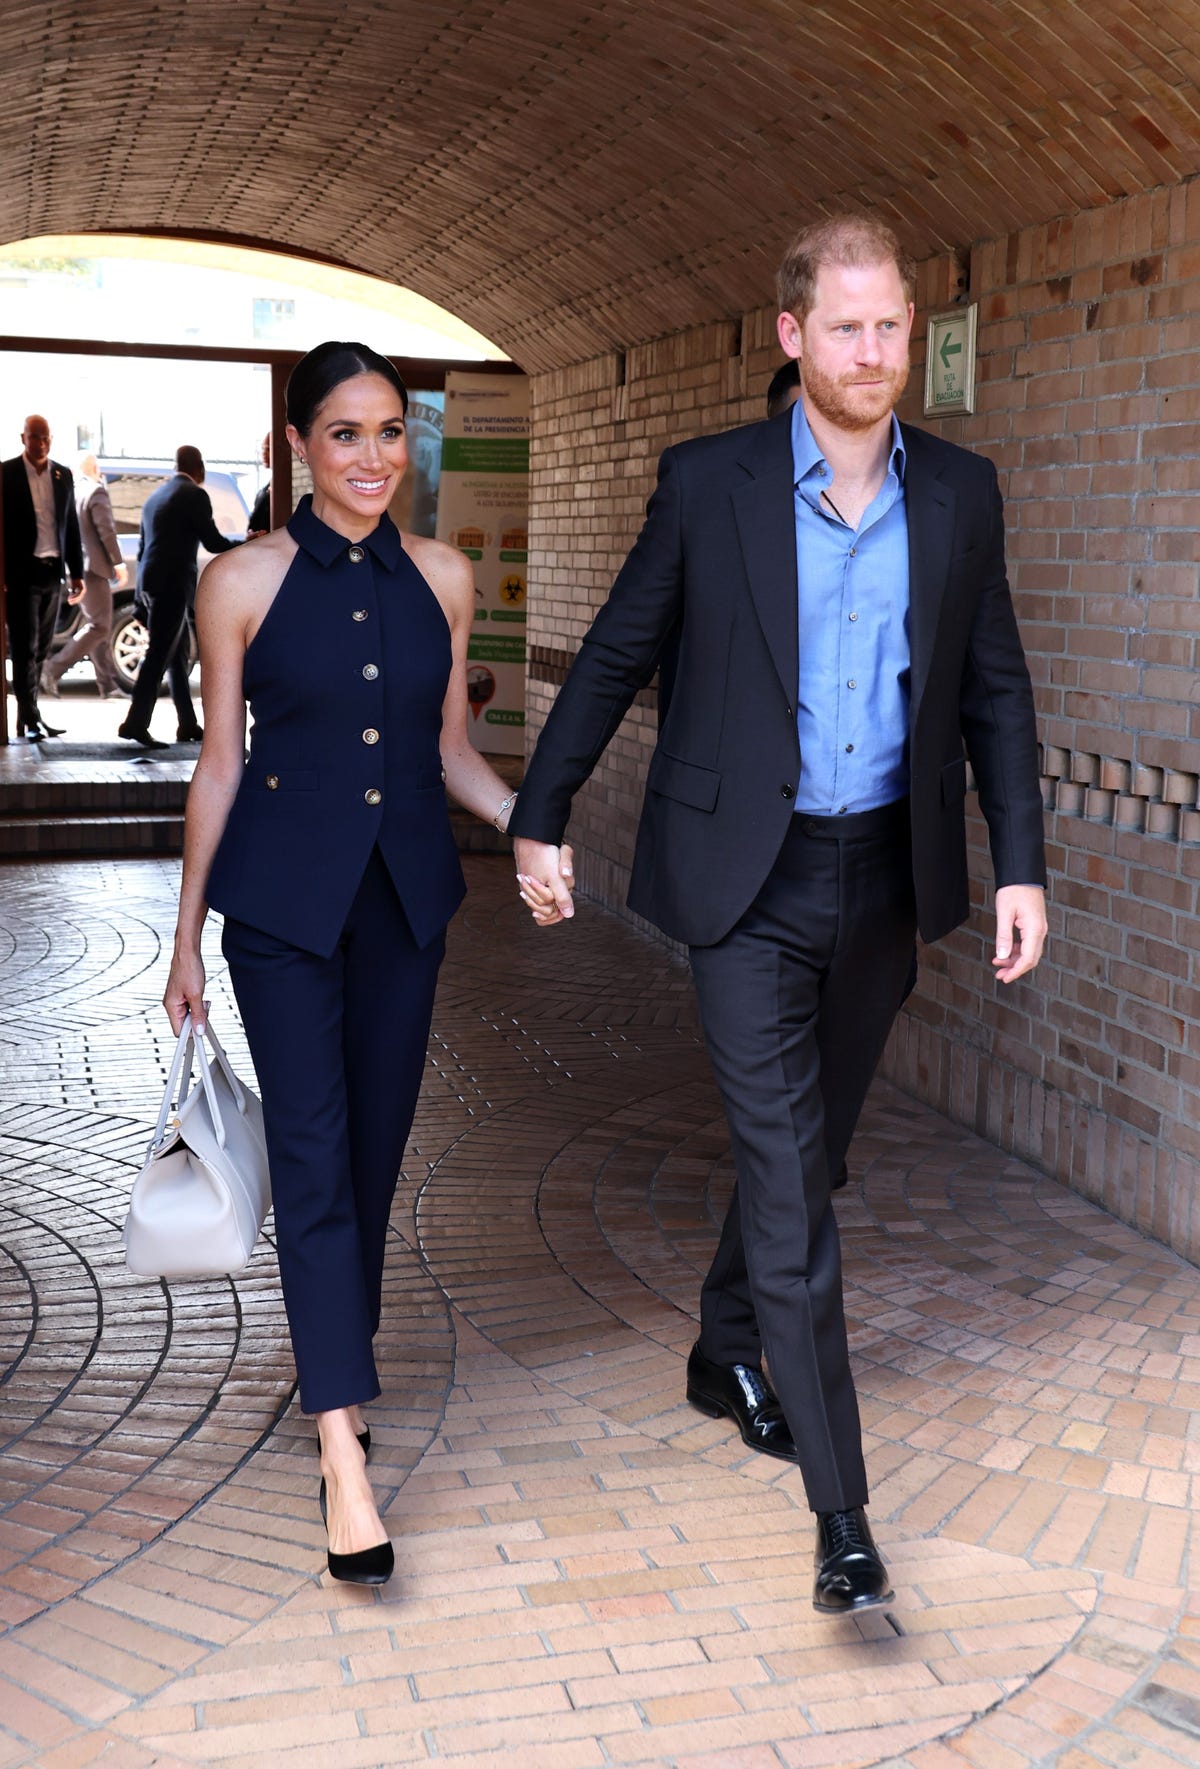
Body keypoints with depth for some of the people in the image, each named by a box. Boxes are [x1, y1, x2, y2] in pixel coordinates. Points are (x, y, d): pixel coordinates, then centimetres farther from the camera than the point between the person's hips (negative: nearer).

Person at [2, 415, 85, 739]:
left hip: (52, 572, 5)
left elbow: (71, 526, 14)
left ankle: (28, 717, 16)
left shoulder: (63, 475, 10)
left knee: (40, 650, 9)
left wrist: (76, 572, 11)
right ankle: (30, 719, -6)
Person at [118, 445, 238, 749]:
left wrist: (144, 592, 25)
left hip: (151, 584, 8)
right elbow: (213, 542, -8)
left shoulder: (155, 496, 19)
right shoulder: (195, 495, -6)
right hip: (172, 585, -8)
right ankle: (135, 722, -11)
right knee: (159, 655, -8)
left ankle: (188, 725, 16)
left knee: (178, 654, 13)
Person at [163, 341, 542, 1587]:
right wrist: (186, 936, 3)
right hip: (284, 898, -4)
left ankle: (332, 1368, 34)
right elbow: (220, 763, 0)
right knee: (312, 1156, -8)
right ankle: (342, 1454, -6)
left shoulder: (442, 578, 4)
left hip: (405, 895, 4)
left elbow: (450, 748, 11)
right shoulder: (244, 582, -5)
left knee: (375, 1152, 12)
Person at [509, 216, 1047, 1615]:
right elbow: (615, 656, 3)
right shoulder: (708, 484, -5)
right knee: (788, 1175, -6)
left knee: (806, 1148, 18)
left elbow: (995, 690, 7)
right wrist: (539, 816, 5)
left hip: (884, 876, 4)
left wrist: (1020, 865, 0)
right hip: (751, 882, -4)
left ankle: (726, 1353, 44)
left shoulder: (960, 493, 3)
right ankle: (842, 1511, 1)